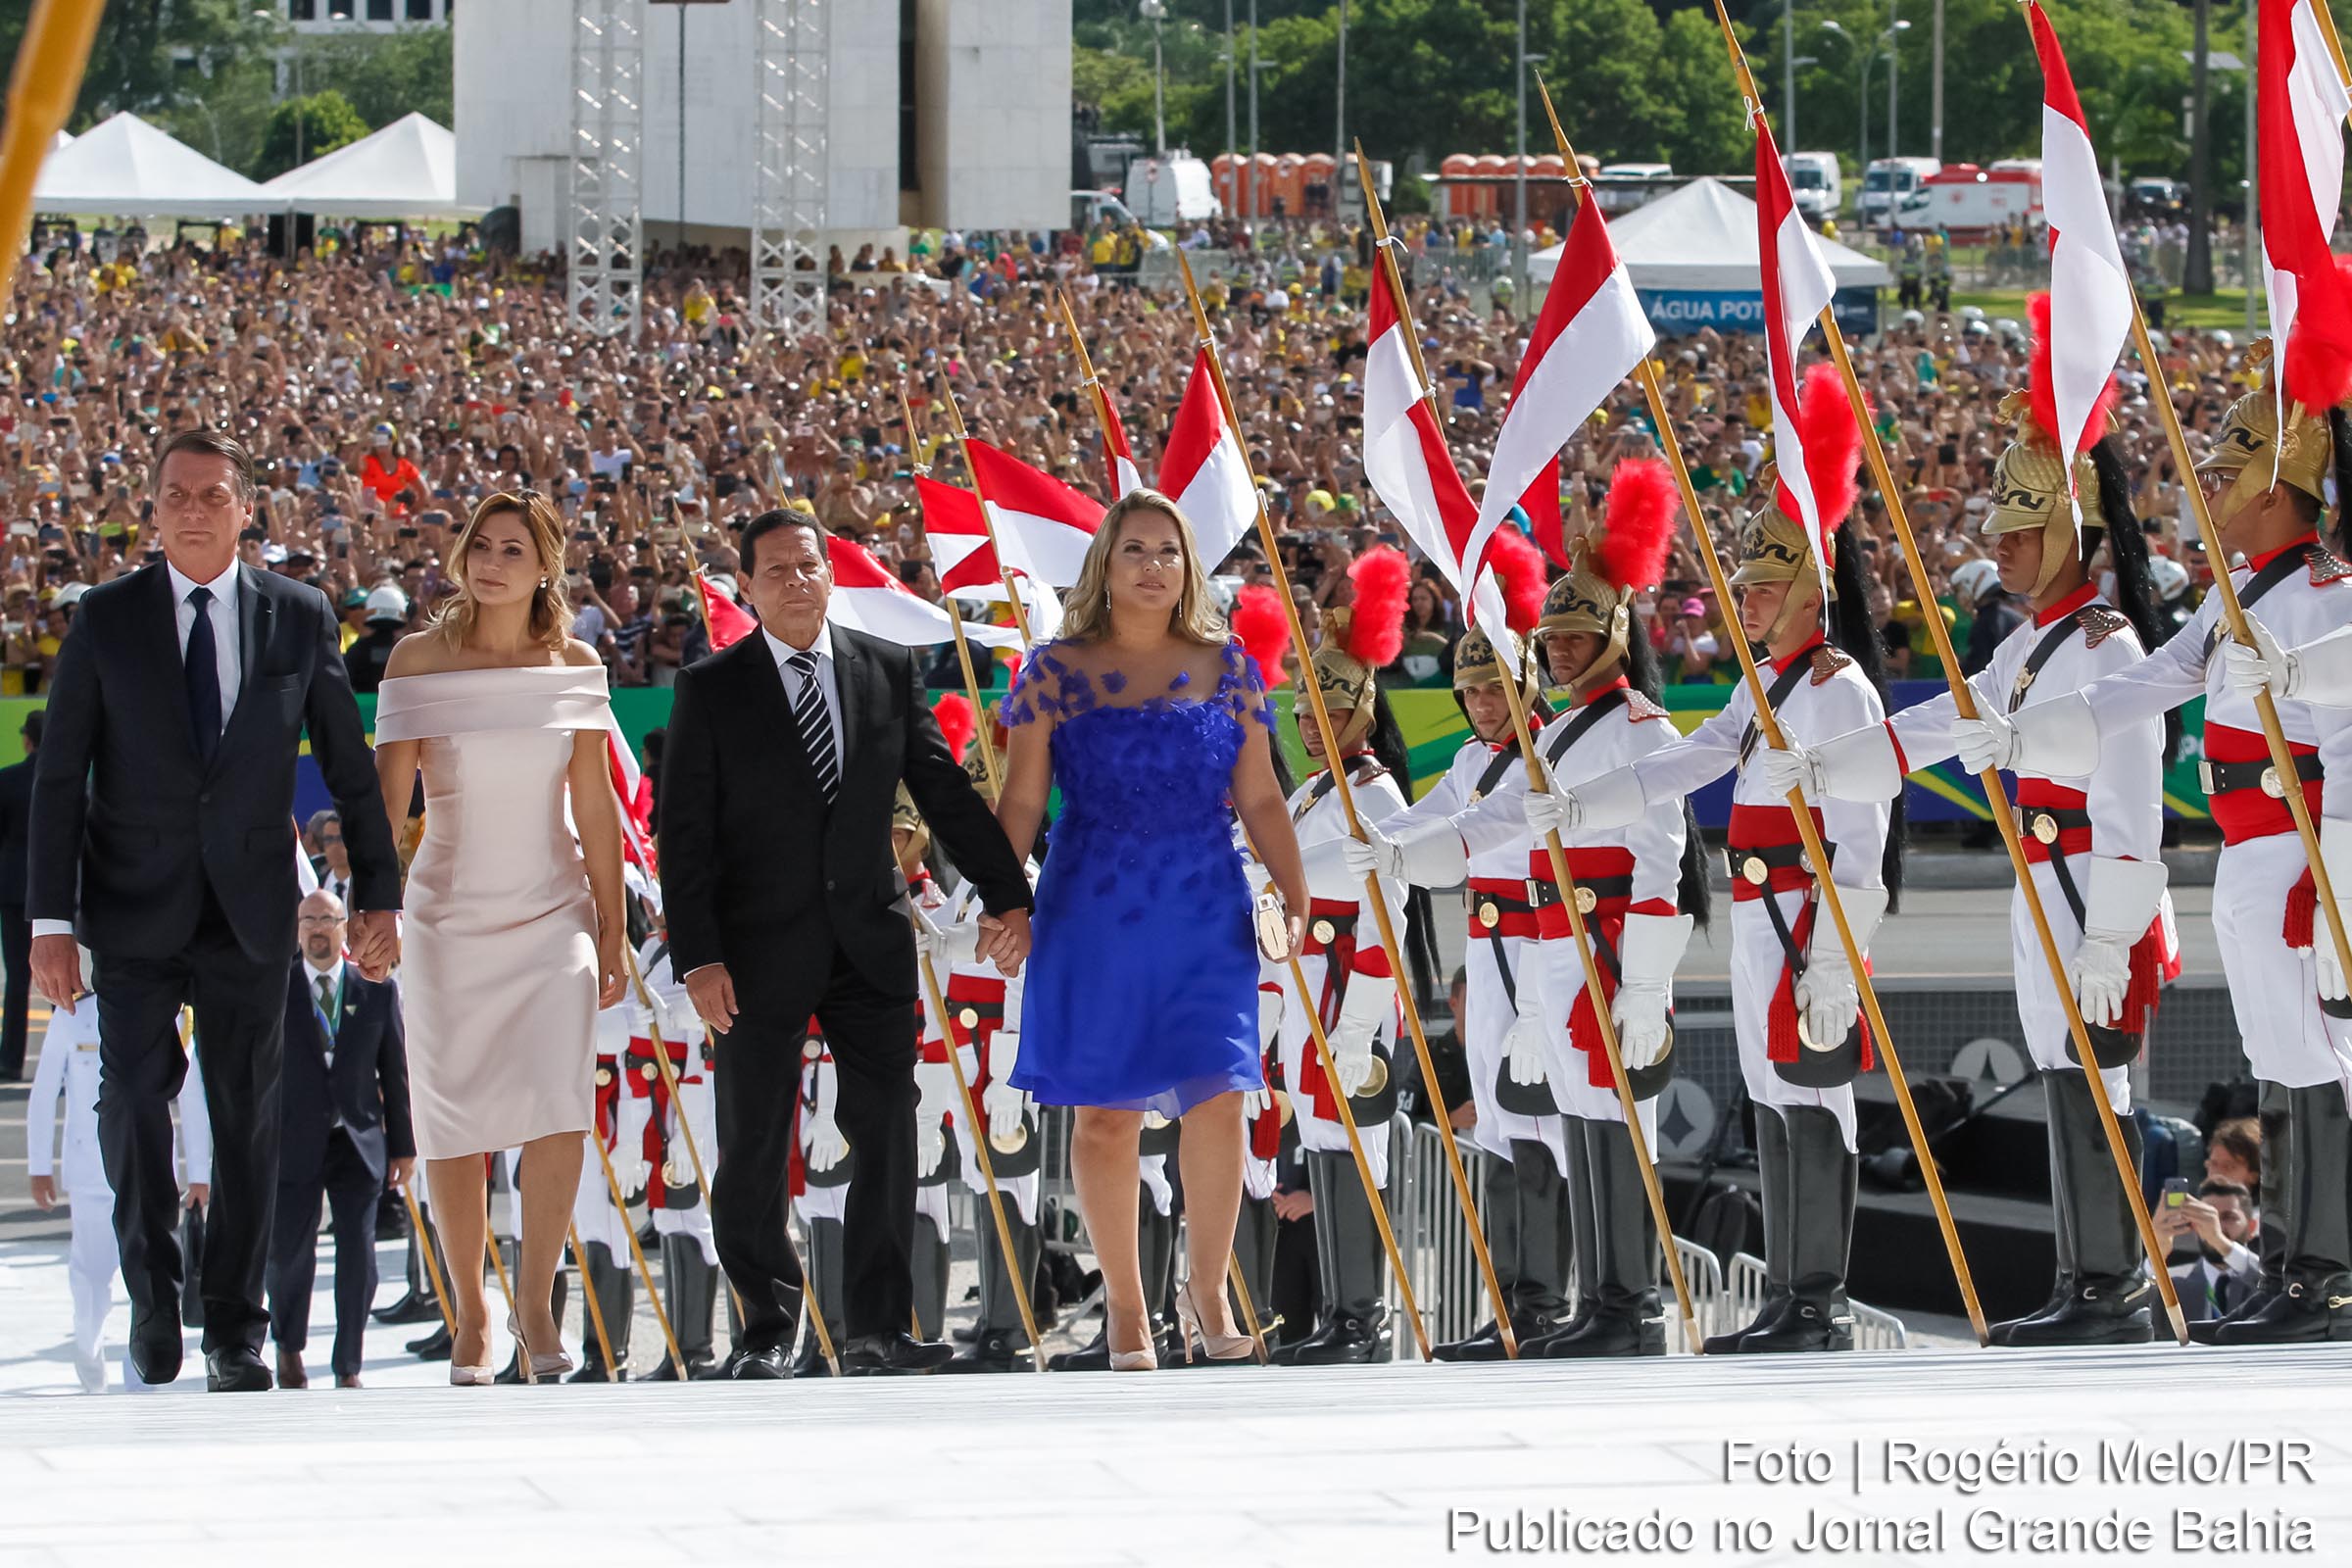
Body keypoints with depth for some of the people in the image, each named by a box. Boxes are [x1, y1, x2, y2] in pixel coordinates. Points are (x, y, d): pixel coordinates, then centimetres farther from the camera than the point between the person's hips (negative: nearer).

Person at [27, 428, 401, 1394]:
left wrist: (379, 898, 5)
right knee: (132, 1100, -8)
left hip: (250, 910, 1)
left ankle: (235, 1332, 11)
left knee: (248, 1119, 3)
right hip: (136, 908, -1)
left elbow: (349, 769, 9)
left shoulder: (300, 619, 4)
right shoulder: (106, 621, 1)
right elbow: (60, 779, 1)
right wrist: (50, 921, -5)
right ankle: (153, 1295, 14)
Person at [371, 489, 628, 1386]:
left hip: (552, 914, 0)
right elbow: (389, 793, -4)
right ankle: (470, 1314, 14)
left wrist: (612, 931, 5)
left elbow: (596, 807, 5)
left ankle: (536, 1303, -5)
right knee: (453, 1123, 2)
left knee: (558, 1108, -15)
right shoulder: (420, 660, -2)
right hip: (450, 914, 0)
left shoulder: (573, 666, 3)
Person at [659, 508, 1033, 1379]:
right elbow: (685, 834, -4)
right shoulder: (710, 690, -1)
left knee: (887, 1138, 0)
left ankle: (877, 1330, 6)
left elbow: (946, 792, 10)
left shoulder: (888, 671, 6)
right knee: (753, 1151, 3)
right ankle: (766, 1332, 13)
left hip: (869, 946, 2)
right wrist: (697, 958, -11)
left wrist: (1008, 893, 5)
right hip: (761, 953, -2)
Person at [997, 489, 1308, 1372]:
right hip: (1092, 922, -1)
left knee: (1217, 1097, -11)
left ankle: (1207, 1291, 4)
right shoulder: (1057, 672, 3)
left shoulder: (1225, 669, 7)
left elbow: (1259, 799, 8)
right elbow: (1022, 802, 2)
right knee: (1106, 1116, 1)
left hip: (1206, 917, 1)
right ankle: (1125, 1306, 13)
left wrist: (1294, 891, -2)